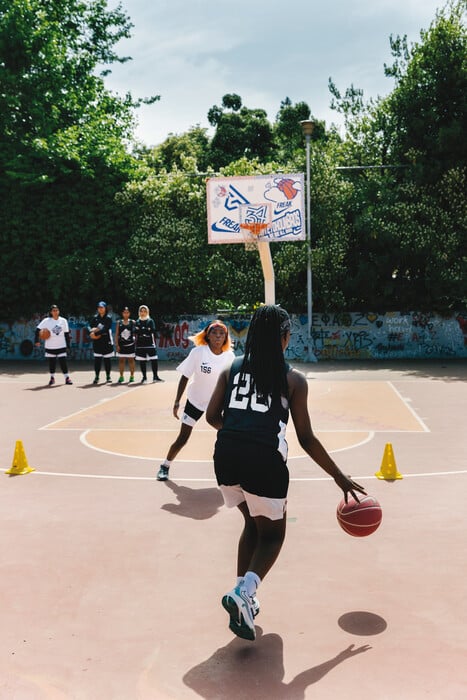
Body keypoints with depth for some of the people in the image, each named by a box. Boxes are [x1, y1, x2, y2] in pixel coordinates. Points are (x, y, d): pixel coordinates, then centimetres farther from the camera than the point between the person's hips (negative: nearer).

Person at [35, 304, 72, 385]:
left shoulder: (63, 321, 2)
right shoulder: (46, 321, -6)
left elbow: (66, 334, 7)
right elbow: (38, 330, -5)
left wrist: (68, 344, 5)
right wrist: (36, 340, -14)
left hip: (61, 346, 1)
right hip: (50, 346, -1)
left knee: (63, 361, -3)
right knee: (52, 362, 7)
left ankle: (67, 378, 5)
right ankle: (52, 378, 22)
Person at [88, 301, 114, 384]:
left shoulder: (108, 318, -3)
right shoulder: (95, 317, 9)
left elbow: (106, 329, -15)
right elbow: (89, 326, -1)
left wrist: (96, 333, -18)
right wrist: (91, 332, -21)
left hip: (107, 342, -3)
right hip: (97, 342, 3)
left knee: (107, 360, 4)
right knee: (97, 359, 2)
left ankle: (108, 376, 14)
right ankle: (96, 377, 9)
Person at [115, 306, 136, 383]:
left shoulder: (132, 322, 0)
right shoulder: (119, 322, 3)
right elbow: (116, 334, 3)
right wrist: (117, 345, -4)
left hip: (130, 344, -1)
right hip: (121, 344, 1)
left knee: (131, 360, 4)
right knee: (121, 360, 6)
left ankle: (132, 376, 11)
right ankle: (121, 376, 14)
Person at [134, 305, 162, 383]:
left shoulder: (150, 321, 4)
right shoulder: (137, 322, 8)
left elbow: (153, 332, 2)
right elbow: (136, 334, 9)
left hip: (150, 344, -1)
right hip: (140, 344, 1)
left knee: (154, 360, -4)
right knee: (142, 361, 3)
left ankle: (155, 377, 4)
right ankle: (144, 377, 12)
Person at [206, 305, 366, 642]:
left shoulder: (233, 368, 14)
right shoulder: (293, 379, 4)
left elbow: (212, 416, 12)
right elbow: (306, 438, 3)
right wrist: (339, 477, 12)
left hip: (226, 457, 4)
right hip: (264, 460, -4)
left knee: (253, 524, 28)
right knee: (272, 534, 17)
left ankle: (243, 598, 26)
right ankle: (243, 592, -6)